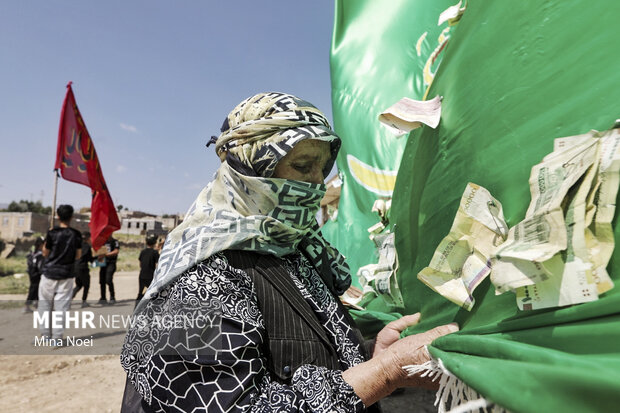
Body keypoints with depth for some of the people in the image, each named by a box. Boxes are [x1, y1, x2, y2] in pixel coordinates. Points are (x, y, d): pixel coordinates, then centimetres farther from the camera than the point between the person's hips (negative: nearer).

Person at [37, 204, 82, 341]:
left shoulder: (52, 233, -10)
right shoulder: (76, 235, -4)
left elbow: (45, 253, 1)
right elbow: (78, 255, 3)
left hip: (50, 272, -1)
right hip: (67, 274, 1)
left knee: (45, 303, 14)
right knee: (61, 305, 4)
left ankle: (45, 333, 18)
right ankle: (57, 336, 5)